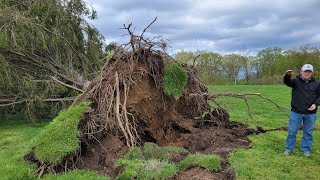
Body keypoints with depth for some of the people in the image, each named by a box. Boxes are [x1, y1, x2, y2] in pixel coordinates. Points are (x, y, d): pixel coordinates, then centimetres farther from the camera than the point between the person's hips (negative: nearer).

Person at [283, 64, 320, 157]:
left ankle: (306, 149, 27)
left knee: (308, 133, 13)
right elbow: (287, 82, -24)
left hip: (310, 113, 2)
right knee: (292, 131, 5)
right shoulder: (296, 81, -3)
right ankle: (289, 149, 18)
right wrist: (288, 75, -47)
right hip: (296, 112, -2)